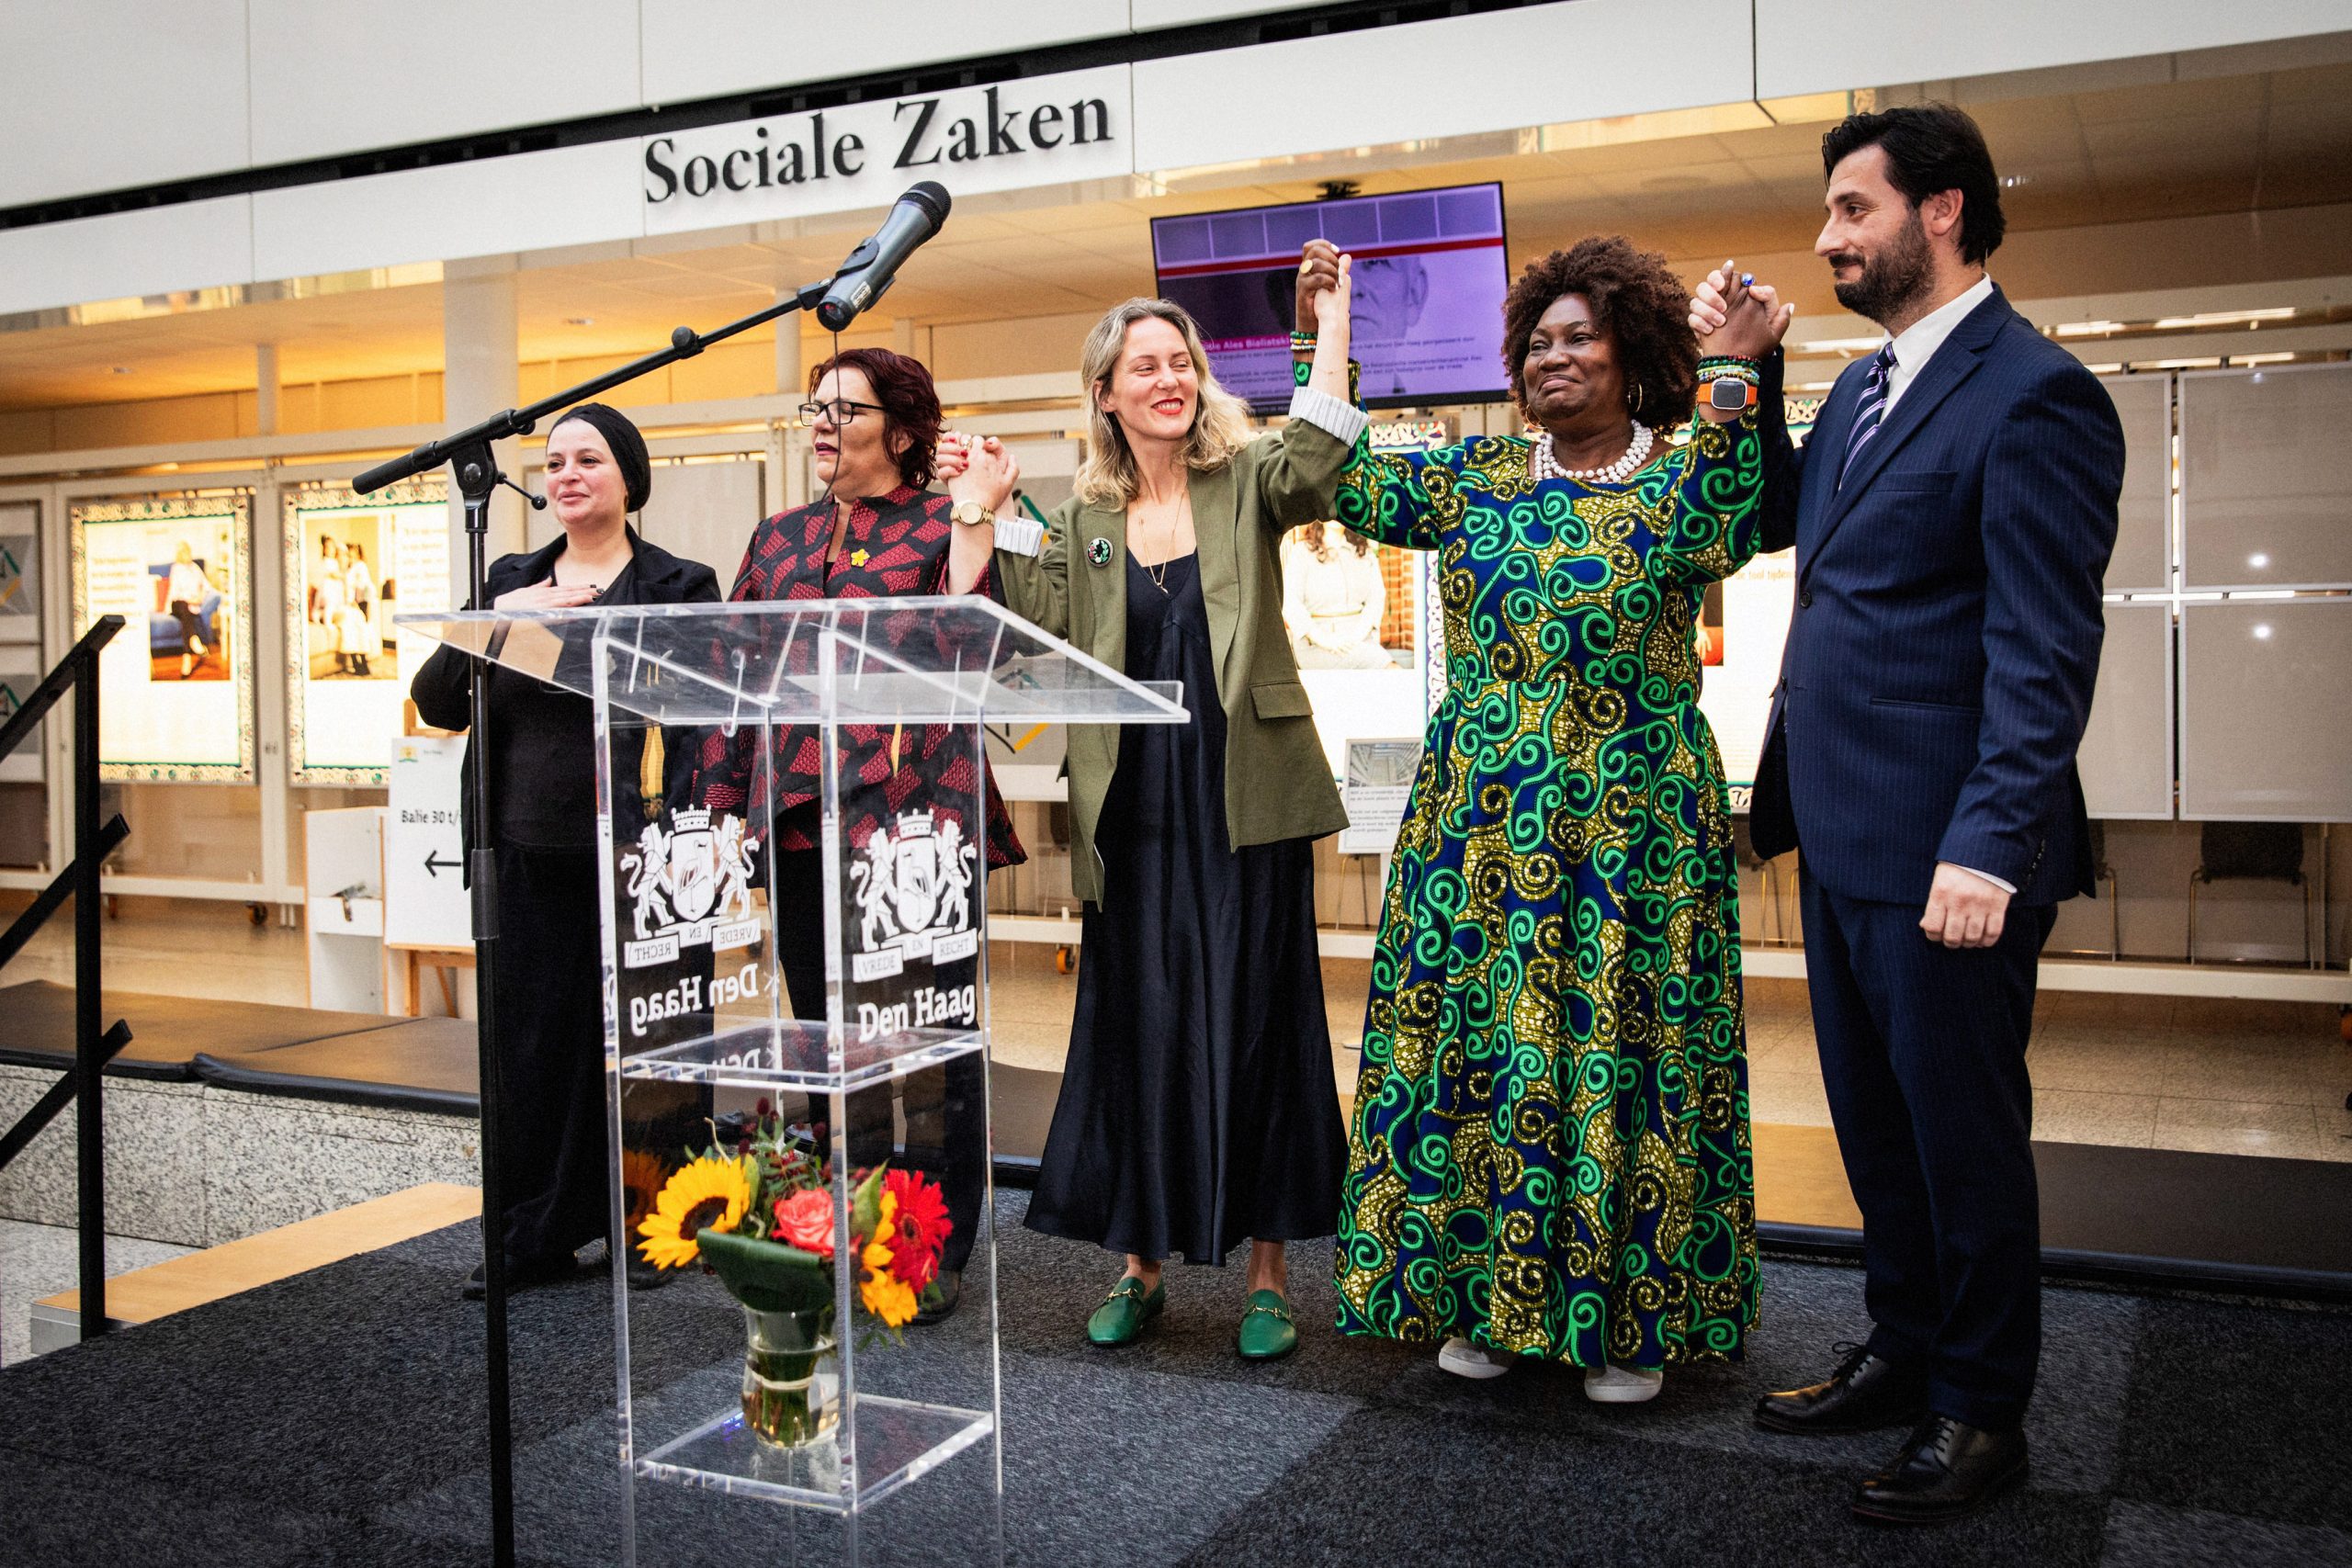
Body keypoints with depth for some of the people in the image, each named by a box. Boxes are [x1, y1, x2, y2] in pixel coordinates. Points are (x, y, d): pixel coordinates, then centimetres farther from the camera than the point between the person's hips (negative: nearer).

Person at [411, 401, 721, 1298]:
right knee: (533, 1039, 6)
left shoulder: (678, 585, 2)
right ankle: (536, 1237, 16)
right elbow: (436, 704, 6)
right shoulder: (509, 579, 14)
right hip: (526, 853, 4)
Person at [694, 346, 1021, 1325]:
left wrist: (974, 533, -19)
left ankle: (938, 1252, 14)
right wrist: (716, 811, 9)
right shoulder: (778, 539, 16)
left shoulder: (941, 526, 1)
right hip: (801, 825, 5)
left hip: (912, 821, -5)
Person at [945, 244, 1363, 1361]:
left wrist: (1329, 323, -18)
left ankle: (1267, 1274, 15)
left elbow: (1316, 464, -18)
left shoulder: (1243, 482, 4)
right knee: (1133, 1027, 8)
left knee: (1256, 1022, 3)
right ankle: (1139, 1261, 23)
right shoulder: (1081, 521, 11)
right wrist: (981, 517, -3)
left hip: (1244, 802, -2)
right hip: (1134, 811, 3)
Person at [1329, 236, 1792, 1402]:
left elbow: (1719, 529, -21)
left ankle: (1628, 1317, 14)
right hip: (1478, 819, 4)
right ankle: (1483, 1291, 21)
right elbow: (1354, 485, 4)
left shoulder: (1676, 478, 0)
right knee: (1472, 1033, 6)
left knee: (1619, 1041, 1)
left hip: (1628, 823, -3)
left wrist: (1735, 373, -26)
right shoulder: (1475, 476, 11)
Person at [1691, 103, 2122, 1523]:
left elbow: (2046, 650, -18)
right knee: (1877, 1126, 19)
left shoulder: (2035, 395, -13)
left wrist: (1990, 847, -23)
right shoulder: (1867, 384, 14)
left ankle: (1981, 1415, 23)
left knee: (1964, 1137, 6)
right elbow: (1781, 516, 27)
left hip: (1943, 855, -8)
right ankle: (1907, 1355, 35)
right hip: (1843, 832, 9)